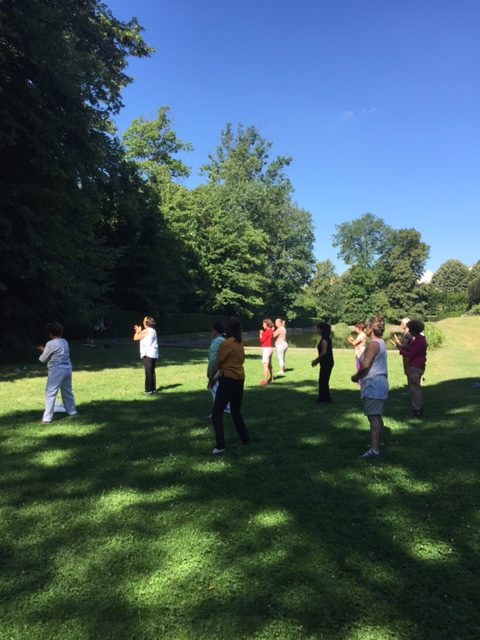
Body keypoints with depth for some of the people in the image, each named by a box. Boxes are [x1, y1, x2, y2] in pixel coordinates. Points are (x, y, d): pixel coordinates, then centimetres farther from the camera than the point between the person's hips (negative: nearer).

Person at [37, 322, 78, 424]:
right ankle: (72, 411, 34)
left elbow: (43, 359, -2)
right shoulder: (65, 342, 8)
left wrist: (42, 353, 19)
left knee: (50, 393, -4)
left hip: (57, 371, -8)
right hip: (67, 369, 8)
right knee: (67, 391, 22)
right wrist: (44, 350, 19)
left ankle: (47, 418, -5)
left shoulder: (51, 344, -13)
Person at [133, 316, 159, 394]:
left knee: (148, 372, -4)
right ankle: (153, 388, 17)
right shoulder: (153, 331, 14)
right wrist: (139, 331, 23)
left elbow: (135, 338, -7)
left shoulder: (145, 331, -12)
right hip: (153, 354, 8)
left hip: (147, 354, -8)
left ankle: (149, 389, -2)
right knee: (152, 372, 13)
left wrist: (138, 331, 9)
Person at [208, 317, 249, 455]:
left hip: (228, 380, -7)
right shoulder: (240, 343, 8)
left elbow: (218, 364, -9)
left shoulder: (226, 343, -13)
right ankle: (245, 438, 30)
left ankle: (220, 447, -11)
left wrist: (211, 379, 5)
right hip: (240, 379, 8)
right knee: (236, 411, 24)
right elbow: (240, 360, 10)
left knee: (217, 414, -4)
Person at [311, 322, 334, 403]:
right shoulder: (327, 338, 13)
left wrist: (316, 360, -11)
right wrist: (317, 360, 16)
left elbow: (324, 352, -22)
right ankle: (326, 398, 24)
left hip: (326, 363, -10)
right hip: (328, 362, 10)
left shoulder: (324, 339, -17)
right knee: (324, 381, 16)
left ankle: (324, 399, 5)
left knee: (323, 381, -2)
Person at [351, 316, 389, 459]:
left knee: (373, 417, -12)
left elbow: (365, 365, -24)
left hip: (373, 385, -10)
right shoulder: (381, 343, 14)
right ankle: (379, 441, 35)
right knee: (377, 415, 21)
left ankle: (374, 449, -14)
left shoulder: (373, 344, -17)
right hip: (380, 383, 10)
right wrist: (360, 376, 15)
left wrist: (356, 376, -8)